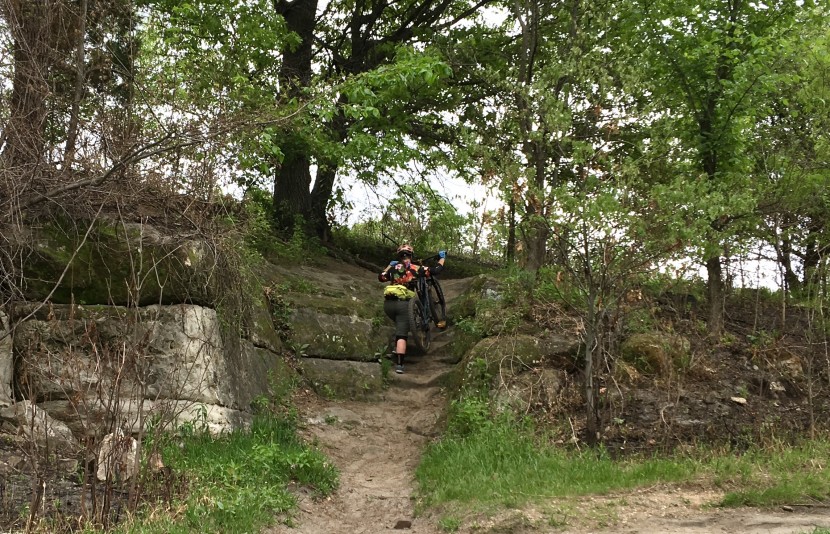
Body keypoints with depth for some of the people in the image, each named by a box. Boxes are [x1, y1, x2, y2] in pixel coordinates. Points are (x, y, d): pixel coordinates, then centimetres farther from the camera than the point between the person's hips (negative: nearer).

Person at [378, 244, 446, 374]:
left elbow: (380, 277, 27)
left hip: (388, 304, 4)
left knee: (400, 325, 31)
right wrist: (442, 257, 18)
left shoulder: (393, 268, 11)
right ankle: (399, 365, -9)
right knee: (402, 334, -2)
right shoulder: (415, 268, 2)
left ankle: (396, 349, 21)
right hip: (402, 304, -4)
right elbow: (436, 270, 1)